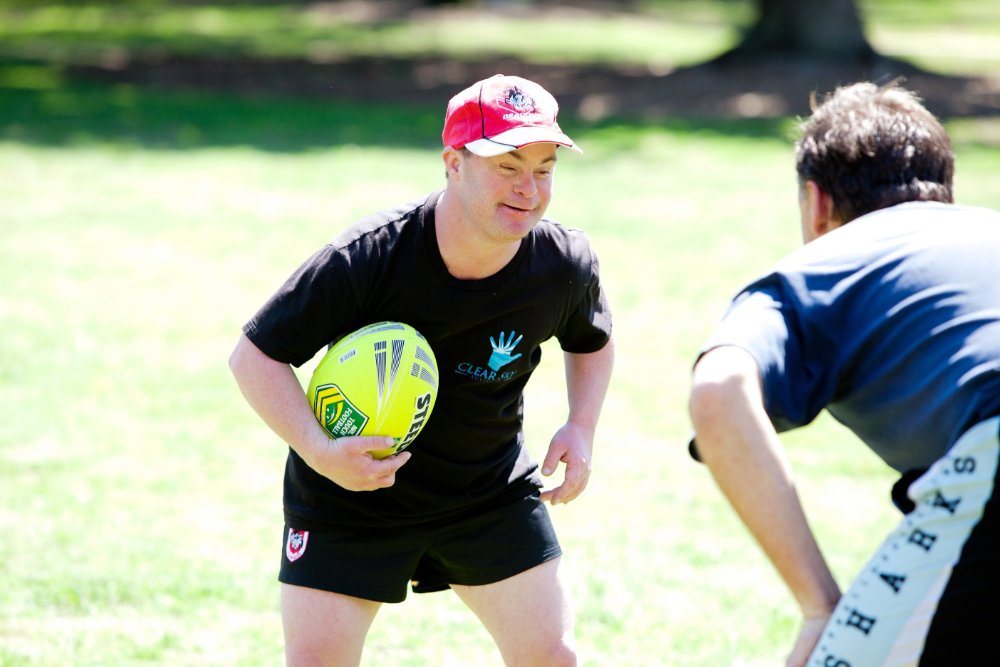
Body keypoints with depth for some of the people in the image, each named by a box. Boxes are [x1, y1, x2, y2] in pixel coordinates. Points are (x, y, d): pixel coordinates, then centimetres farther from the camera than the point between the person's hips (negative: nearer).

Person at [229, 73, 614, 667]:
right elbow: (255, 355, -20)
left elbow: (591, 342, 11)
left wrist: (583, 428, -6)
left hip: (494, 491, 3)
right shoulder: (368, 258, -28)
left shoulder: (566, 265, -15)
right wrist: (319, 451, -34)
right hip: (350, 493, -3)